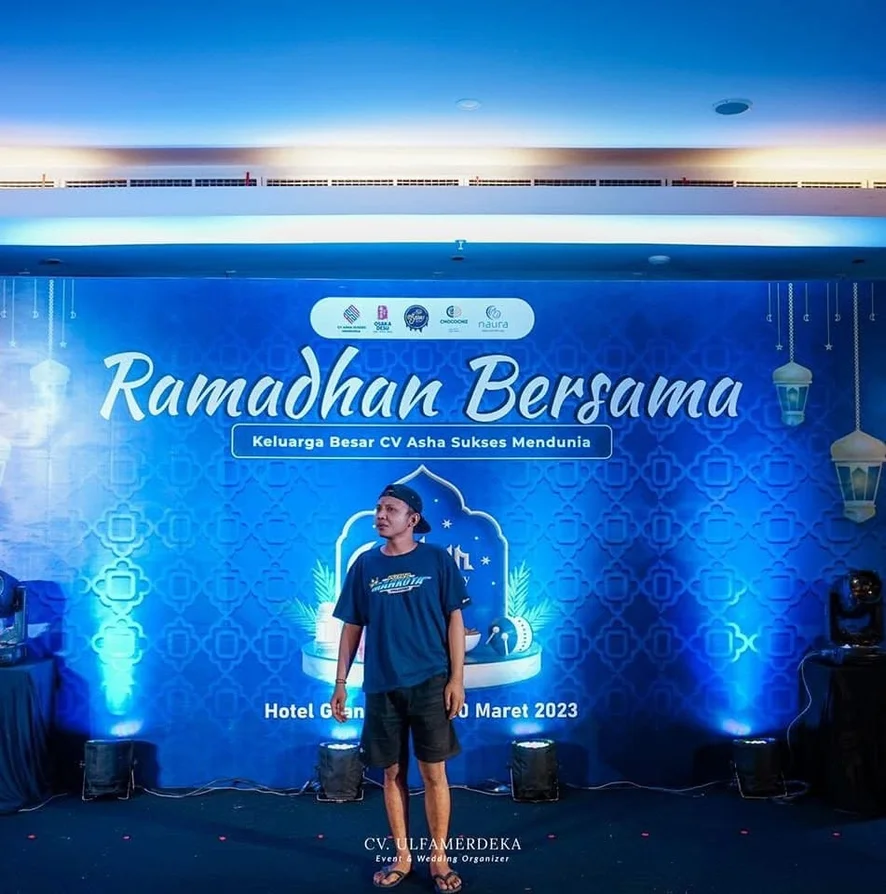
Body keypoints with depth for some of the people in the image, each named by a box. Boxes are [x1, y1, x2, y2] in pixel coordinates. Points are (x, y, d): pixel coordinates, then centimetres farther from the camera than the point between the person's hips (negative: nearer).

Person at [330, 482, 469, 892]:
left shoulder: (437, 559, -3)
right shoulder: (364, 564, 4)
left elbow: (455, 620, -2)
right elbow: (352, 627, 8)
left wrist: (457, 678, -7)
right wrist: (340, 682, 4)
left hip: (430, 682, -2)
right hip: (382, 685, 2)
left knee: (433, 772, 4)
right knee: (393, 772, 11)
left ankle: (439, 857, 20)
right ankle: (402, 855, 26)